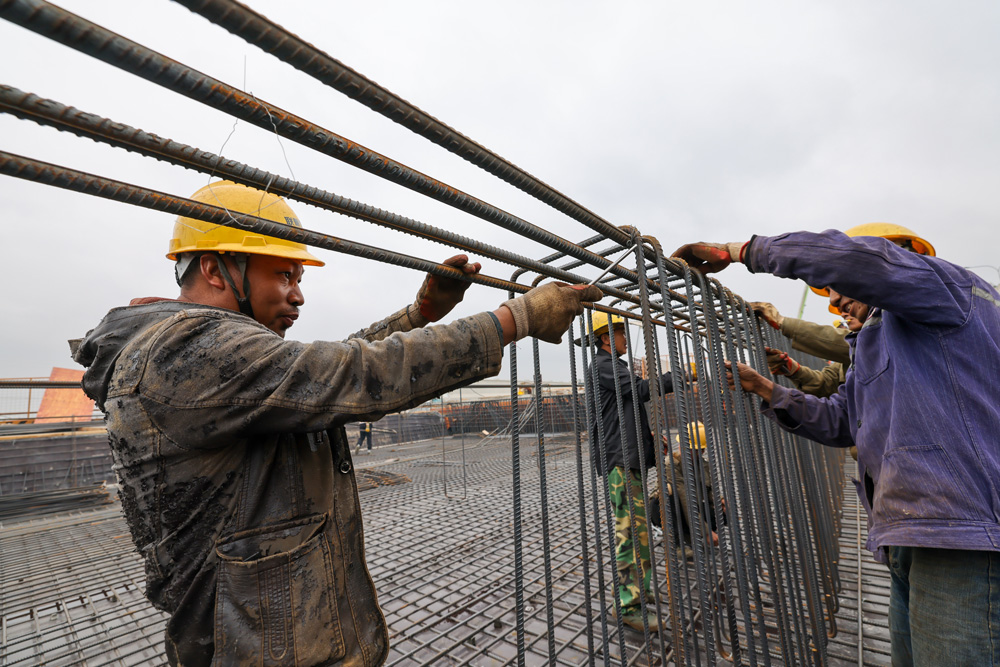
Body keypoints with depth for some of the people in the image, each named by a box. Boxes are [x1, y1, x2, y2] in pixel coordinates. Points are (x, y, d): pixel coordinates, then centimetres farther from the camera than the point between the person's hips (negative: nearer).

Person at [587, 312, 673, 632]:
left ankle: (639, 585, 34)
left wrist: (650, 435, 17)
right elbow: (640, 389, -22)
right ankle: (630, 605, -1)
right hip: (619, 458, -11)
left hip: (629, 456, 11)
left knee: (636, 526, 19)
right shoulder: (603, 365, -11)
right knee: (632, 528, -9)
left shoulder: (614, 366, 23)